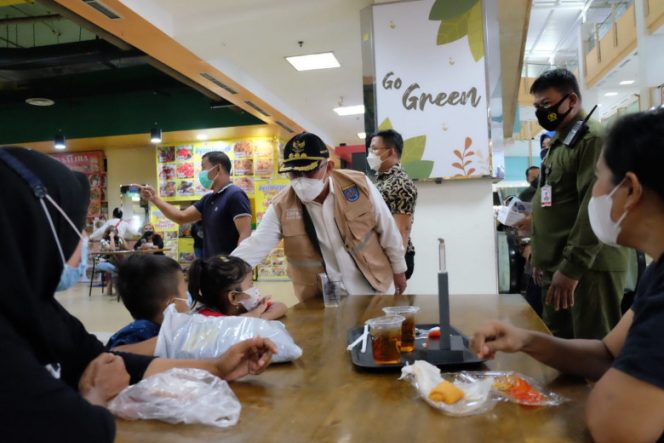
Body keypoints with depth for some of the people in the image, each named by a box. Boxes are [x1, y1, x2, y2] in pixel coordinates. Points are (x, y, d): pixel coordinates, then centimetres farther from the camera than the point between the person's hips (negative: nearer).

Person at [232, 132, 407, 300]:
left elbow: (387, 230, -4)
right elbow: (256, 244, -12)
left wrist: (398, 269, 5)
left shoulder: (359, 184, -14)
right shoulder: (281, 206, -13)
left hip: (372, 285, 0)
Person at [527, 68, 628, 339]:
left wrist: (571, 267, -22)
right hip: (557, 267, 9)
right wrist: (542, 259, 18)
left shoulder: (594, 139, -11)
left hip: (588, 267, -9)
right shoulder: (559, 143, 18)